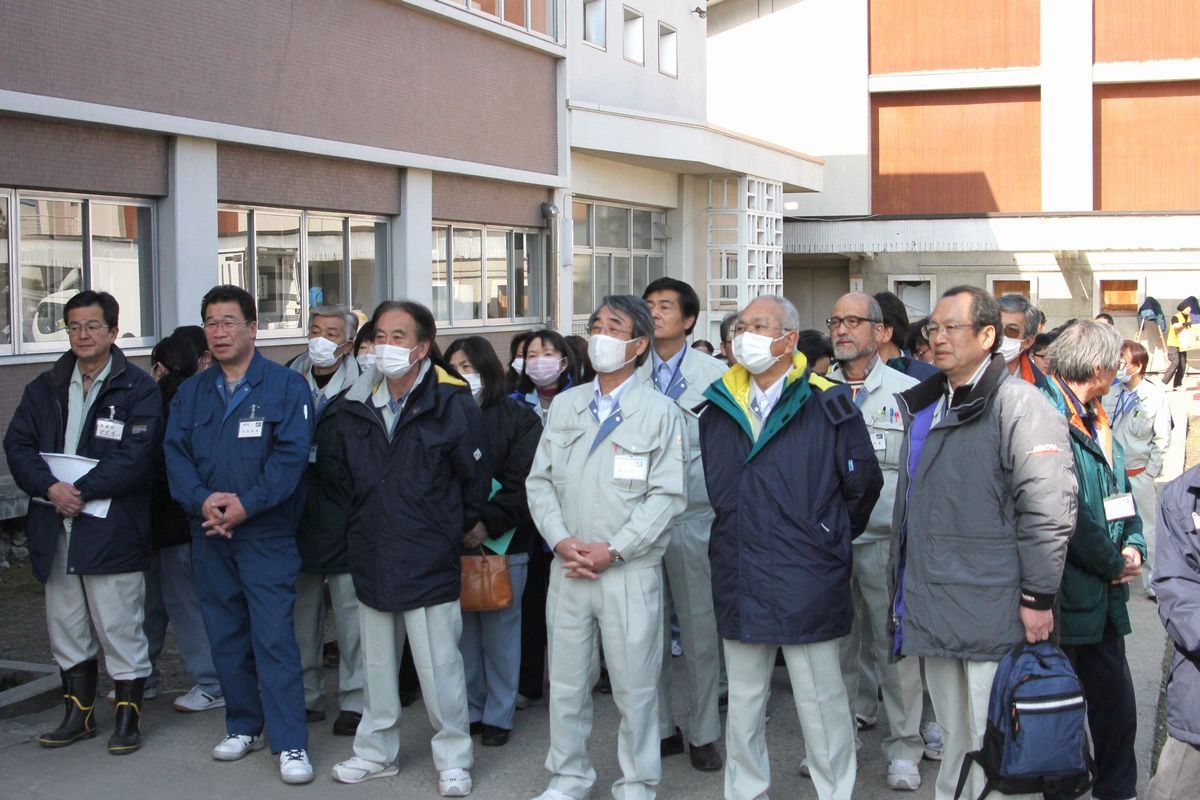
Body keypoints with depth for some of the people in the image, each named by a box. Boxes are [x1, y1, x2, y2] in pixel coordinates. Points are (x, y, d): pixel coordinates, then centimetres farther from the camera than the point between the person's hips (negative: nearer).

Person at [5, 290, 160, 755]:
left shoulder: (137, 389, -4)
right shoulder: (45, 388, 12)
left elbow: (136, 456, -14)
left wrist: (81, 491, -18)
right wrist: (50, 487, -14)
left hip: (112, 529, -5)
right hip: (55, 528, 5)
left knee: (120, 628, 1)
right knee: (66, 627, 14)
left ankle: (129, 716, 15)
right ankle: (79, 713, 28)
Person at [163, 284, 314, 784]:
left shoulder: (285, 386, -2)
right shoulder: (190, 393, 12)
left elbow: (291, 456, -11)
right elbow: (176, 455, 2)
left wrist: (246, 505, -20)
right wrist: (202, 499, -16)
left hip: (266, 532, -5)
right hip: (209, 535, 5)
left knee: (274, 637, -8)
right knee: (225, 635, 12)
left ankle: (290, 743, -4)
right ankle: (244, 725, 26)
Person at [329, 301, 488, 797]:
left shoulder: (451, 403, -9)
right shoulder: (356, 405, 5)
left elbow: (476, 476, 2)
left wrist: (464, 524, 11)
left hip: (430, 559, -5)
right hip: (372, 557, 5)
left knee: (438, 666, 0)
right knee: (377, 663, 15)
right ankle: (376, 751, 29)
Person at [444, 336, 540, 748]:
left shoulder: (518, 417, 0)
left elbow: (522, 483, -8)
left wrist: (488, 524, -17)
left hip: (503, 542, -3)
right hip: (455, 541, 3)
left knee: (500, 629, 2)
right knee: (464, 629, 6)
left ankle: (498, 714, 13)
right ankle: (470, 708, 18)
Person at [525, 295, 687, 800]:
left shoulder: (660, 412, -3)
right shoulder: (564, 406, 11)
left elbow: (667, 495, -8)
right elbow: (540, 480, 9)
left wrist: (613, 550, -14)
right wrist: (561, 540, -7)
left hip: (630, 571, -4)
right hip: (568, 568, 4)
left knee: (635, 687, 3)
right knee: (566, 683, 11)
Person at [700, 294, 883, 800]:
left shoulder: (826, 405, -5)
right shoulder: (719, 407, 8)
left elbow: (863, 482, 2)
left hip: (806, 584, -5)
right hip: (739, 582, 5)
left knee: (821, 704, 4)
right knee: (742, 705, 14)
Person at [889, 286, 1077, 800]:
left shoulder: (1018, 405, -10)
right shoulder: (924, 408, 17)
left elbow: (1048, 509, -15)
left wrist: (1038, 597, -16)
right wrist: (903, 590, 23)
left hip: (993, 616, -8)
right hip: (933, 613, 8)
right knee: (954, 738, 17)